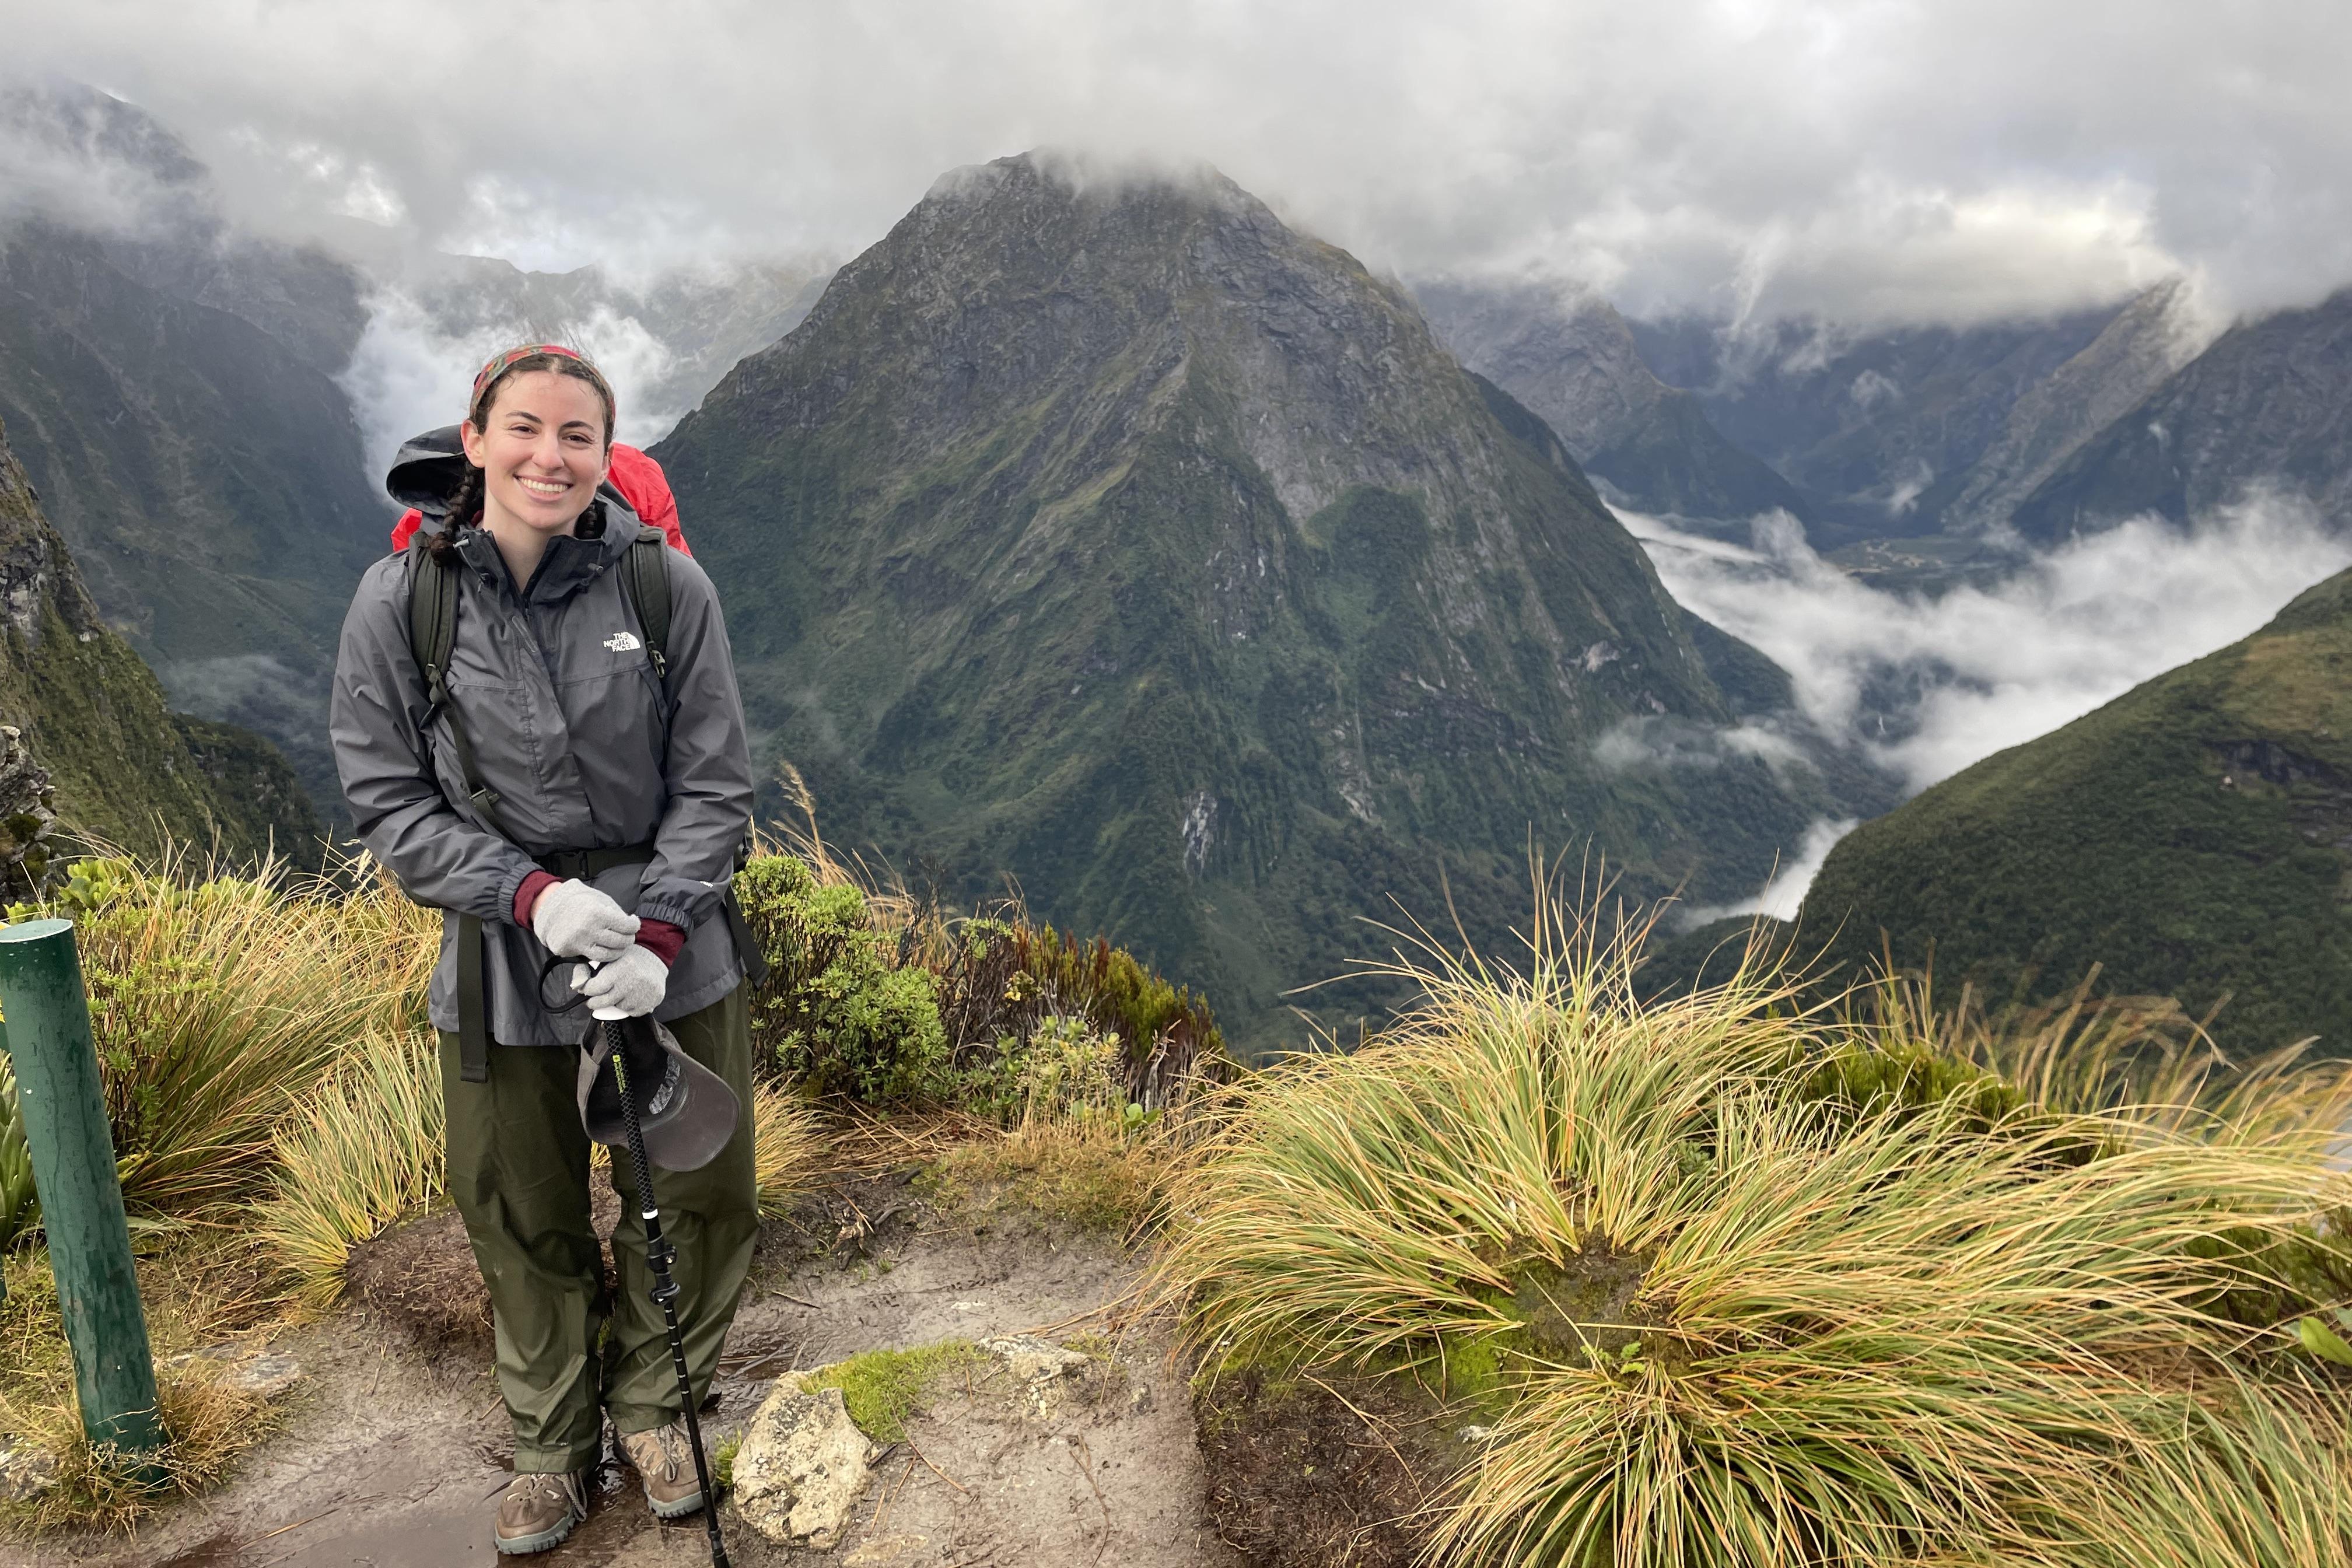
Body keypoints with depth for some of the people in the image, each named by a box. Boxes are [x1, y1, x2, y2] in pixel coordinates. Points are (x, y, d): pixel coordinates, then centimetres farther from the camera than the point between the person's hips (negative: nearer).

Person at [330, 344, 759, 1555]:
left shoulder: (666, 586, -10)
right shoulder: (400, 602, -9)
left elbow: (712, 786, -5)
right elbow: (388, 801, -4)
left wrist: (658, 935, -17)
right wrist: (533, 895, -18)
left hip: (672, 952, 1)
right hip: (499, 955, 0)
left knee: (699, 1195, 13)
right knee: (523, 1221, 14)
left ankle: (651, 1405, 41)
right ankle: (552, 1443, 40)